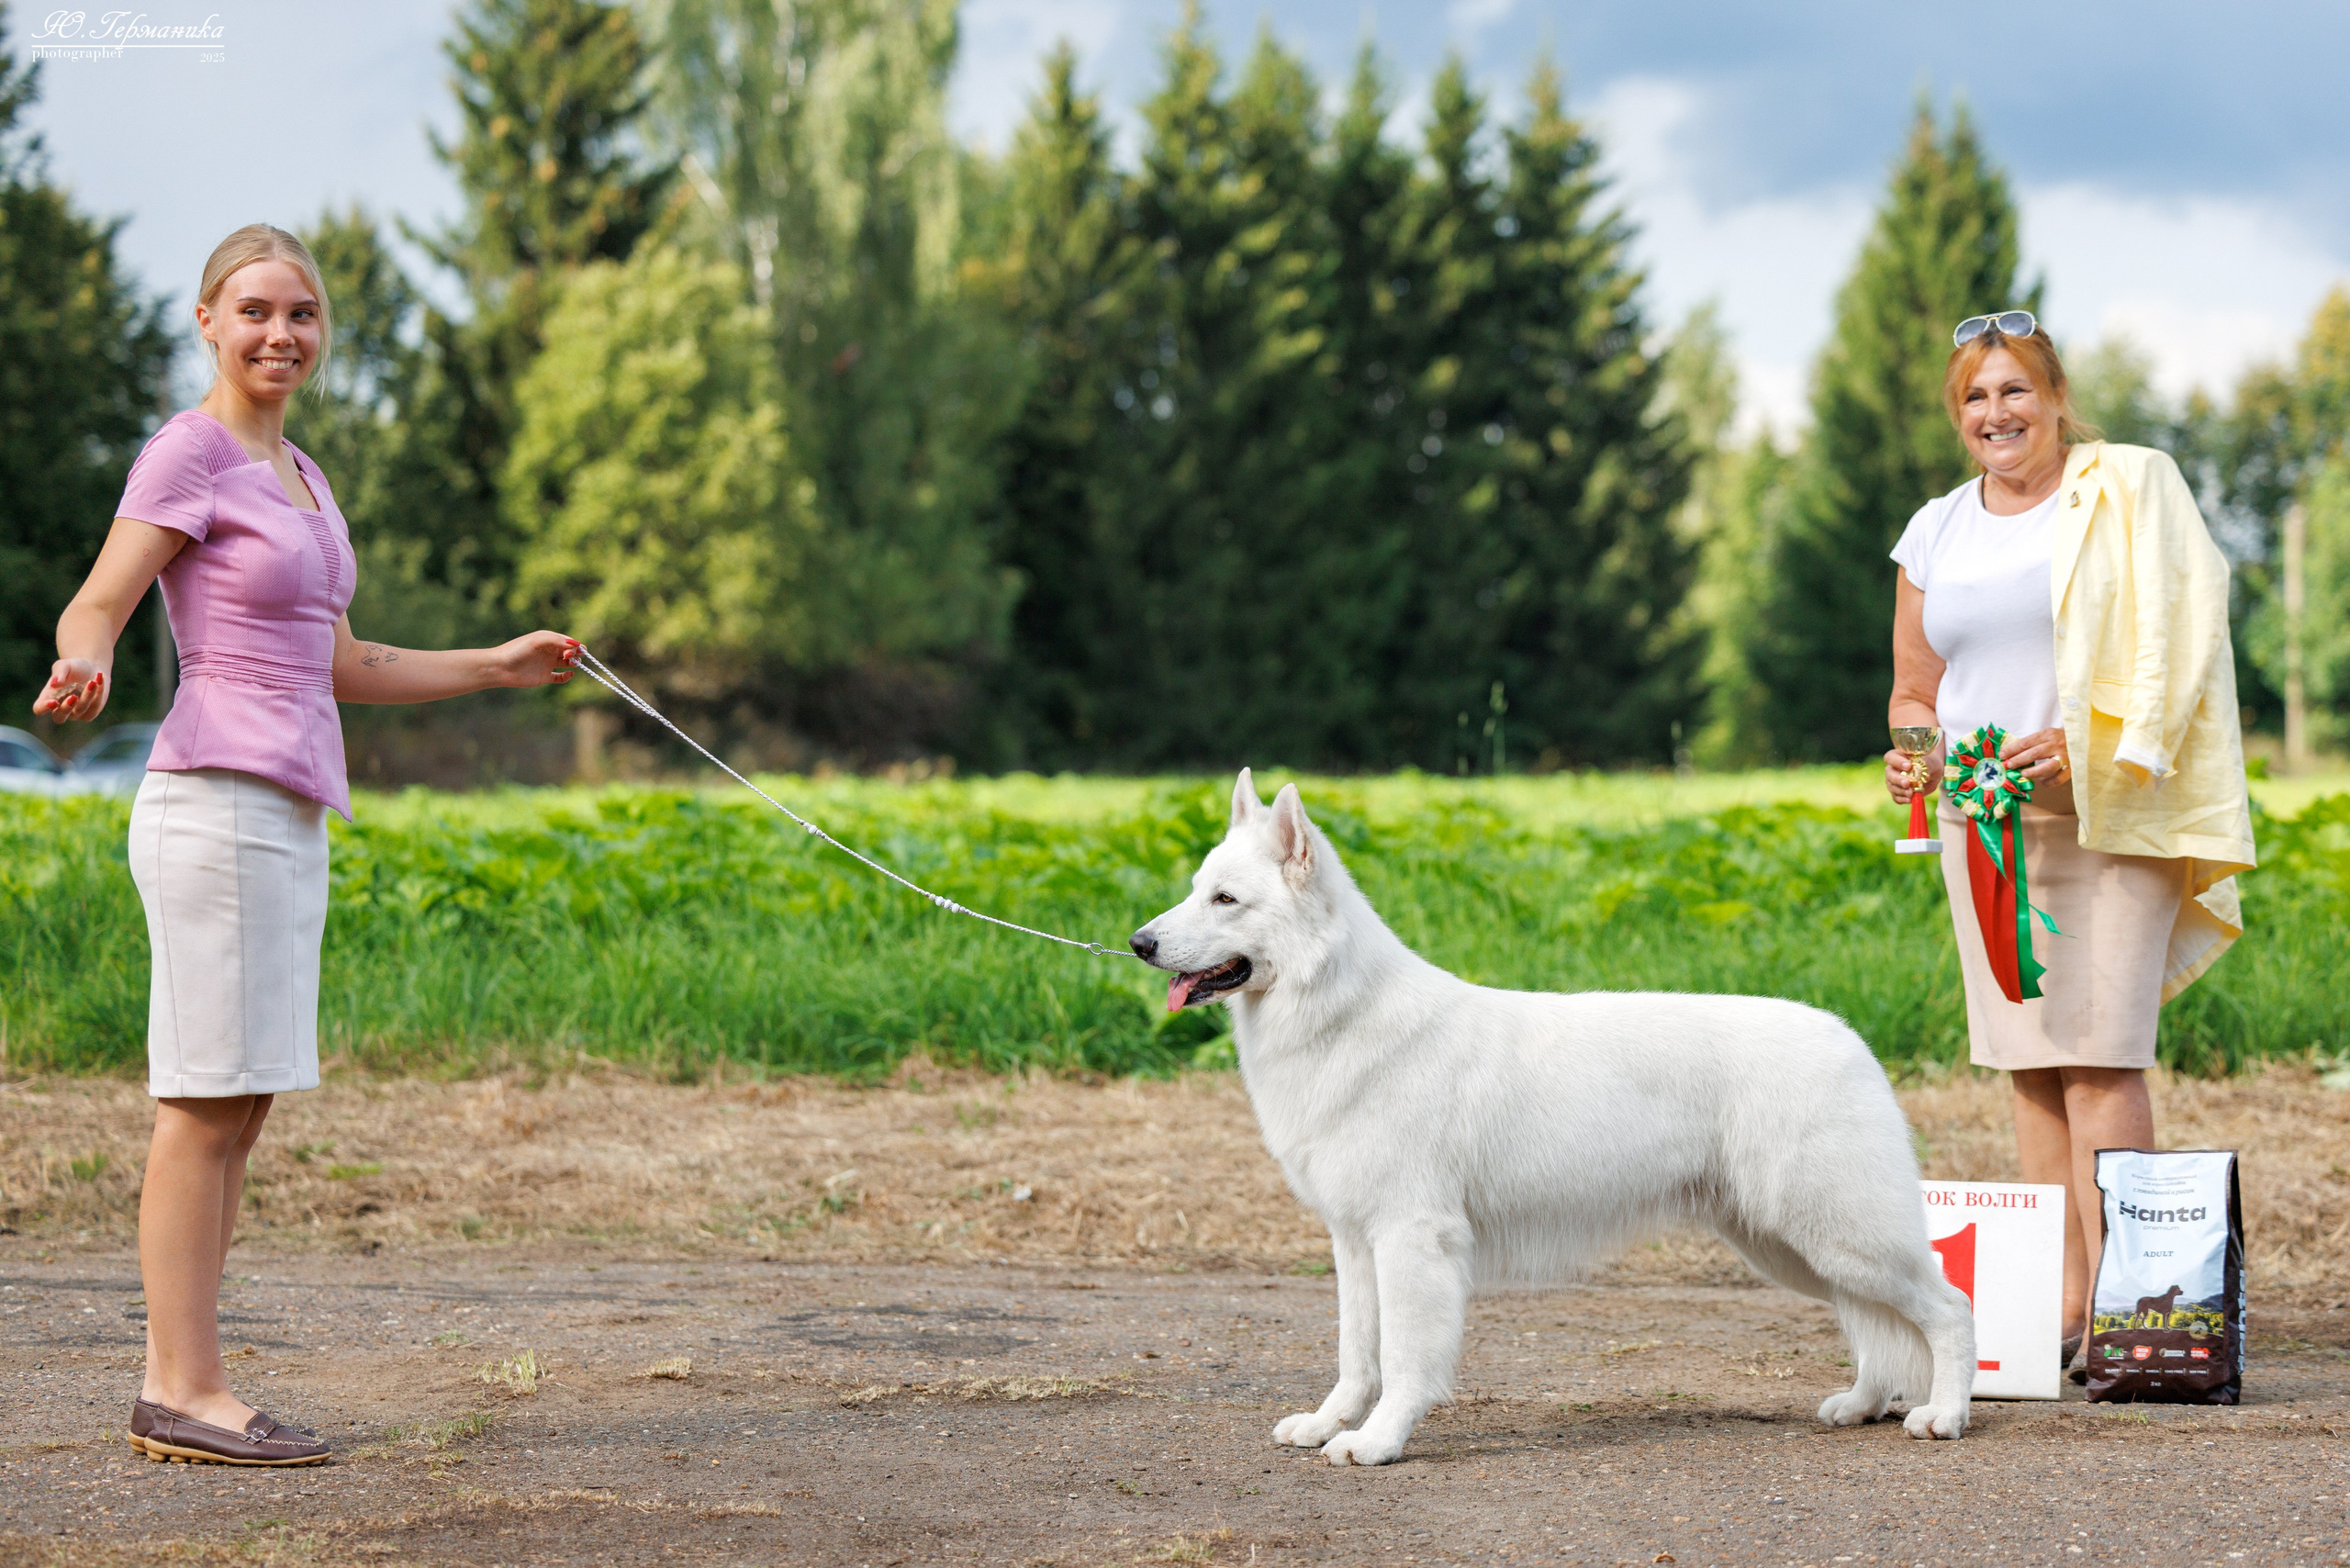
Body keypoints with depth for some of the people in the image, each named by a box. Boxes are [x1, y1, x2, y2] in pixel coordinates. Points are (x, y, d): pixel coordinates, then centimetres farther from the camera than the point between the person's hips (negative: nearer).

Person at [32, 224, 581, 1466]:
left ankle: (179, 1389, 11)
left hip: (286, 817, 9)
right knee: (206, 1105, -8)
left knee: (235, 1108, 7)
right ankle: (185, 1390, -4)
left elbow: (337, 667, 25)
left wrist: (497, 667, 26)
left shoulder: (297, 476, 20)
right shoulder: (186, 452, -5)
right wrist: (81, 670, -34)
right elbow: (93, 609, -11)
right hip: (217, 804, -9)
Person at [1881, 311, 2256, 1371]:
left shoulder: (2131, 491, 1)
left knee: (2098, 1056, -12)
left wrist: (2083, 742, -19)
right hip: (1984, 824, 5)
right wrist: (1911, 756, 0)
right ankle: (2062, 1303, 7)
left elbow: (2175, 647, -7)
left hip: (2107, 816, -5)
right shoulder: (1936, 533, 15)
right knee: (2028, 1061, 3)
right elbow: (1915, 689, 22)